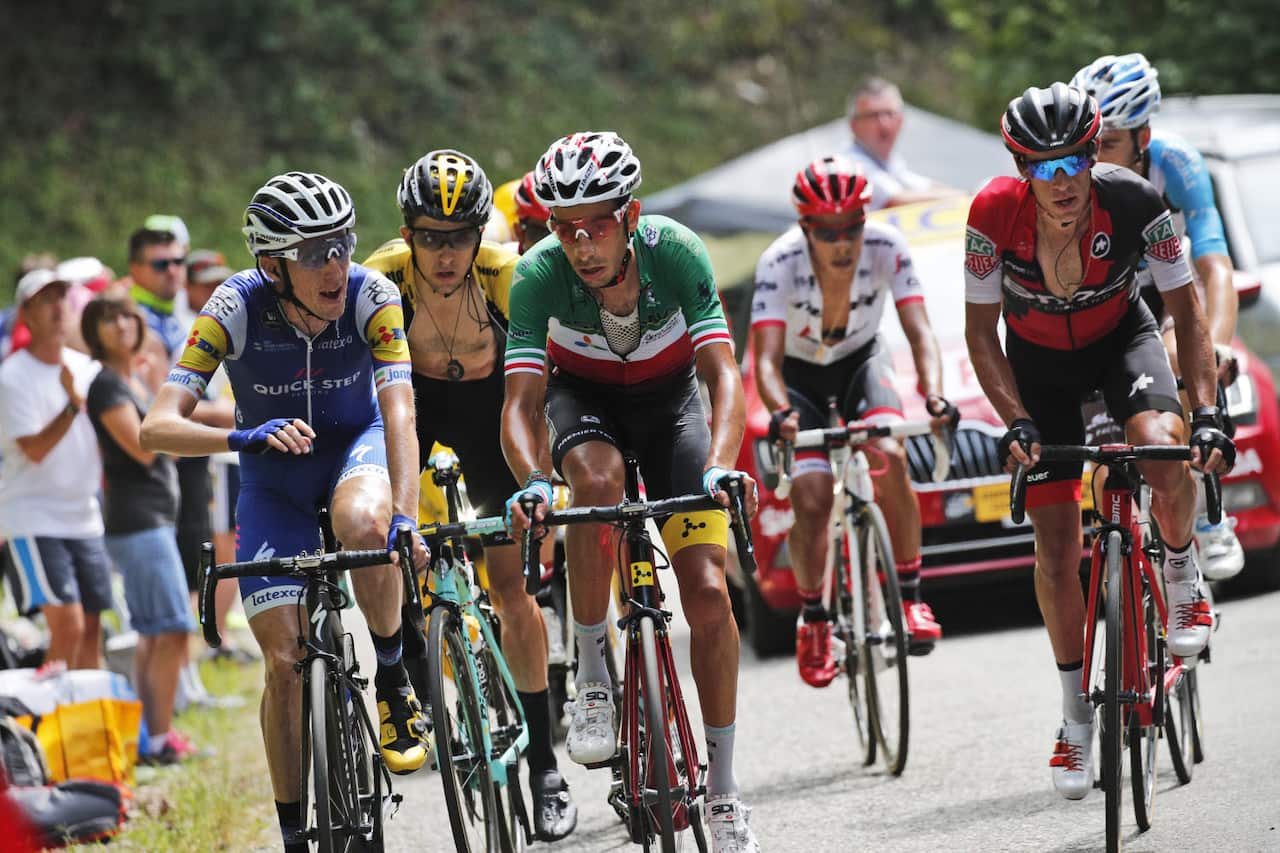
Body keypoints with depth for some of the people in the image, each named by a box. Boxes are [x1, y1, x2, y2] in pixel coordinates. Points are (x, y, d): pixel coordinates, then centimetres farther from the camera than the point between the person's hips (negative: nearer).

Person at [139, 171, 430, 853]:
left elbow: (398, 411, -33)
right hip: (273, 473, 1)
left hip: (357, 445, 0)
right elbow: (158, 427, -31)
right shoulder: (236, 308, -27)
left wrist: (404, 516, -48)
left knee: (363, 525, -38)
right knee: (286, 660, -9)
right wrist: (244, 436, -50)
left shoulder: (371, 297, -26)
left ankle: (393, 680, -12)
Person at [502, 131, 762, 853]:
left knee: (707, 590, -12)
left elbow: (723, 372, -33)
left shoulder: (675, 251, -30)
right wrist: (533, 482, -50)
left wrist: (719, 466, -50)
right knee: (597, 479, -38)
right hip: (584, 399, 0)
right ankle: (594, 679, -21)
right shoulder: (539, 275, -28)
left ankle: (723, 793, 0)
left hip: (669, 400, 0)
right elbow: (522, 400, -30)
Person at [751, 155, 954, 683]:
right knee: (811, 500, -18)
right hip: (799, 373, -1)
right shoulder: (780, 263, -30)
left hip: (860, 361, 1)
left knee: (891, 458, -27)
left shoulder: (885, 248, -26)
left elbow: (919, 331, -28)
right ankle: (813, 621, 4)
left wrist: (933, 396, -47)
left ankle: (910, 598, -15)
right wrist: (781, 414, -55)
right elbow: (766, 358, -35)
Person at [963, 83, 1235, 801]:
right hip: (1039, 360, 1)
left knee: (1161, 449, -33)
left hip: (1120, 337, -1)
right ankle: (1077, 716, 12)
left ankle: (1183, 573, -1)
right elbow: (981, 332, -17)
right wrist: (1017, 422, -29)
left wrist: (1208, 411, -28)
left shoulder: (1132, 202, -28)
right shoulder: (996, 213, -28)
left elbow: (1187, 308, -18)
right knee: (1057, 544, -4)